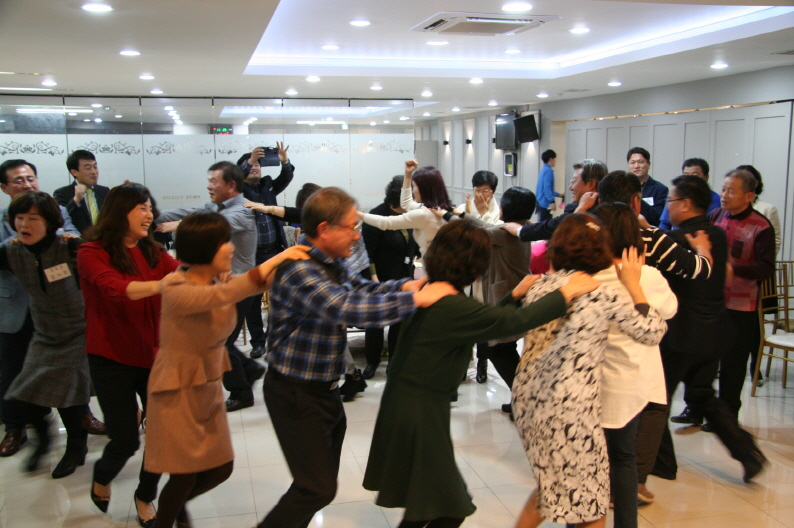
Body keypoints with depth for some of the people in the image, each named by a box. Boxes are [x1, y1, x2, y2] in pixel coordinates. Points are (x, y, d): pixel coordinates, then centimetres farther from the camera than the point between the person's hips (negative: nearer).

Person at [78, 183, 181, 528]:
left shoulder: (152, 252, 6)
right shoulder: (92, 253, -11)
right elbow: (117, 288, -29)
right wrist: (164, 284, -45)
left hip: (153, 355, 4)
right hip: (112, 360, -4)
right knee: (126, 440, 2)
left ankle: (145, 497, 30)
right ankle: (101, 479, 39)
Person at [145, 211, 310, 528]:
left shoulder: (219, 281, -2)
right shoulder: (176, 291, -25)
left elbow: (262, 282, -10)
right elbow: (224, 296, -41)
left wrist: (291, 262, -27)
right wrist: (275, 259, -41)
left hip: (210, 387, 7)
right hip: (178, 392, -7)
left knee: (221, 468, 14)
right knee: (185, 475, 5)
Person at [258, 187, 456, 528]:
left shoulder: (331, 262, 5)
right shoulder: (299, 270, -27)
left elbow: (363, 288, 8)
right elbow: (349, 308, -38)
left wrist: (404, 286, -12)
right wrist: (416, 299, -33)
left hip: (324, 388, 10)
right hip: (295, 393, -10)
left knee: (322, 480, 20)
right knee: (318, 488, -2)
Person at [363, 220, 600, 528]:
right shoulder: (453, 307, -25)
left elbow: (482, 322, 14)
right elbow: (516, 321, -24)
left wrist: (515, 294, 14)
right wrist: (567, 292, -14)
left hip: (405, 402, 9)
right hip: (420, 413, -9)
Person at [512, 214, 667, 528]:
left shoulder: (541, 286, 2)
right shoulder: (605, 296, -12)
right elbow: (653, 332, -1)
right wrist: (633, 284, 7)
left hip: (527, 399, 6)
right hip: (570, 409, -6)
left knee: (551, 484, 28)